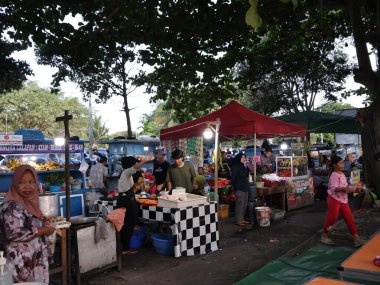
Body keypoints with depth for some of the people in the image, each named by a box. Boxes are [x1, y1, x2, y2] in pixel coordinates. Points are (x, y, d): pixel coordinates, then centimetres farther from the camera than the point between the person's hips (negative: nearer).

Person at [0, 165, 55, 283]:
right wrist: (43, 231, -18)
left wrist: (42, 220, 7)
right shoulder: (11, 206, -18)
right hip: (21, 262, -9)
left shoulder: (29, 202, 9)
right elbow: (14, 233, -26)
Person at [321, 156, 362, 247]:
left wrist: (355, 188, 12)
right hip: (334, 199, -8)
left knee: (349, 218, 4)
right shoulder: (334, 175, -16)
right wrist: (343, 189, -43)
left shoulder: (342, 175, 12)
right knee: (331, 218, -3)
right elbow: (334, 188, -27)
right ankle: (324, 235, 15)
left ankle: (356, 237, 9)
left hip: (343, 200, 8)